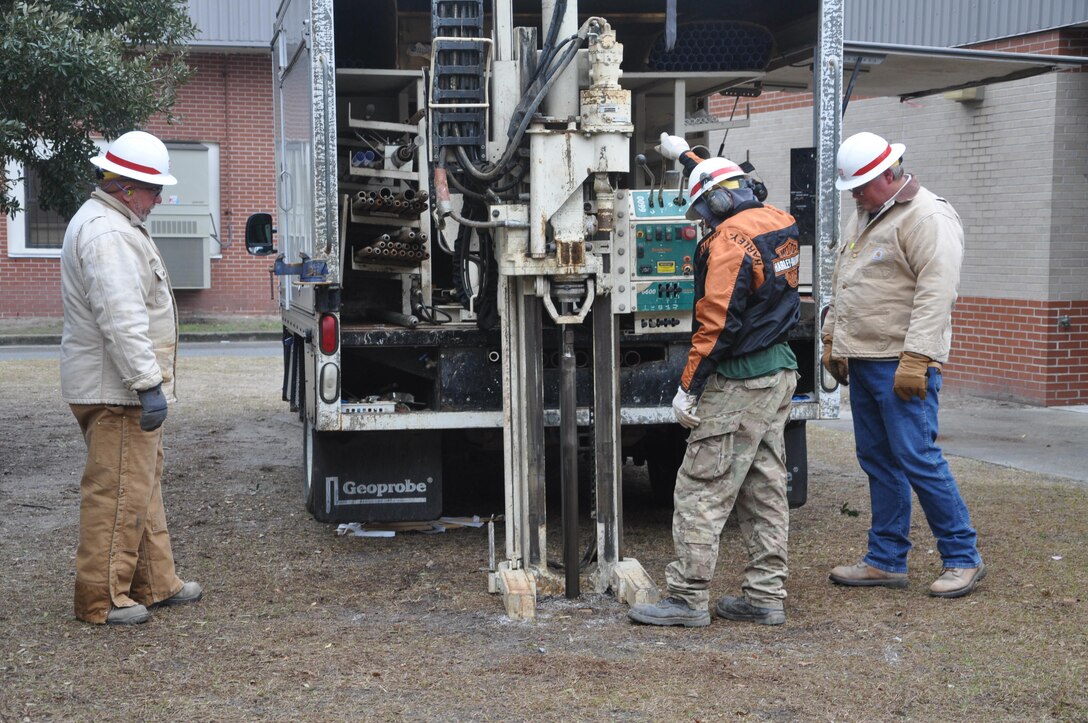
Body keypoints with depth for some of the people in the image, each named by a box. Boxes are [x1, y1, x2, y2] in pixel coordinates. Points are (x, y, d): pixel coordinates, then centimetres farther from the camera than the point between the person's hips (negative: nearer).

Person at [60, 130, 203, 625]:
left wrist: (148, 379, 24)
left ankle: (154, 582, 27)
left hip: (122, 387, 11)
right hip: (115, 391, -11)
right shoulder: (107, 234, -18)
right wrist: (149, 383, -26)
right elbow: (121, 319, -26)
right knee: (117, 493, -4)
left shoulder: (106, 222, 19)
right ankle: (101, 598, 4)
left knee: (143, 485, 17)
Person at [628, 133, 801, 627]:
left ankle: (688, 599, 1)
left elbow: (717, 323, -22)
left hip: (737, 383, -9)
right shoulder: (779, 223, 10)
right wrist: (686, 156, 43)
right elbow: (726, 186, 31)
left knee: (700, 492, -3)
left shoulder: (730, 240, -17)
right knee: (765, 490, 12)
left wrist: (689, 387, -16)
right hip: (780, 371, 9)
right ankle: (766, 596, 17)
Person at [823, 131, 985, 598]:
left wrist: (915, 360, -24)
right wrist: (833, 338, 21)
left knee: (916, 458, -9)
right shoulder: (864, 217, 18)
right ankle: (886, 561, 19)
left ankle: (963, 558, 3)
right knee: (878, 462, 11)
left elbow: (936, 293, -20)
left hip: (901, 364, -9)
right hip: (862, 361, 9)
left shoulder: (928, 217, -11)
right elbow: (841, 283, 26)